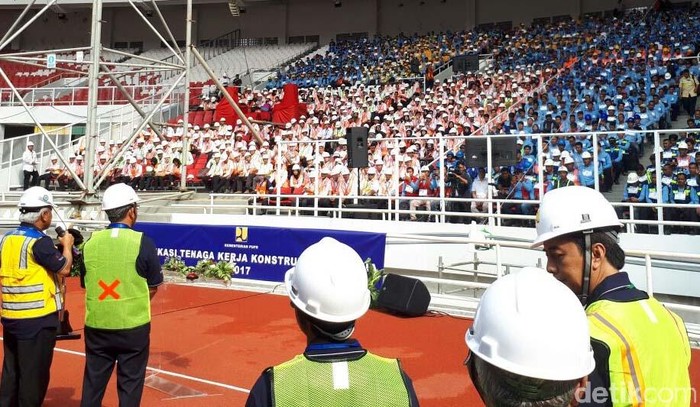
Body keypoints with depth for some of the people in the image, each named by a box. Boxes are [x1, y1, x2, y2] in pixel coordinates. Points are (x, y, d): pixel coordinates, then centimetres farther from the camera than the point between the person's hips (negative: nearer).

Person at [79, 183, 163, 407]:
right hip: (133, 327, -3)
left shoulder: (90, 241, -2)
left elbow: (86, 283, 8)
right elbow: (153, 287, -4)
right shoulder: (142, 242, -11)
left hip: (97, 326, 3)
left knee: (93, 384, 17)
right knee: (130, 384, 10)